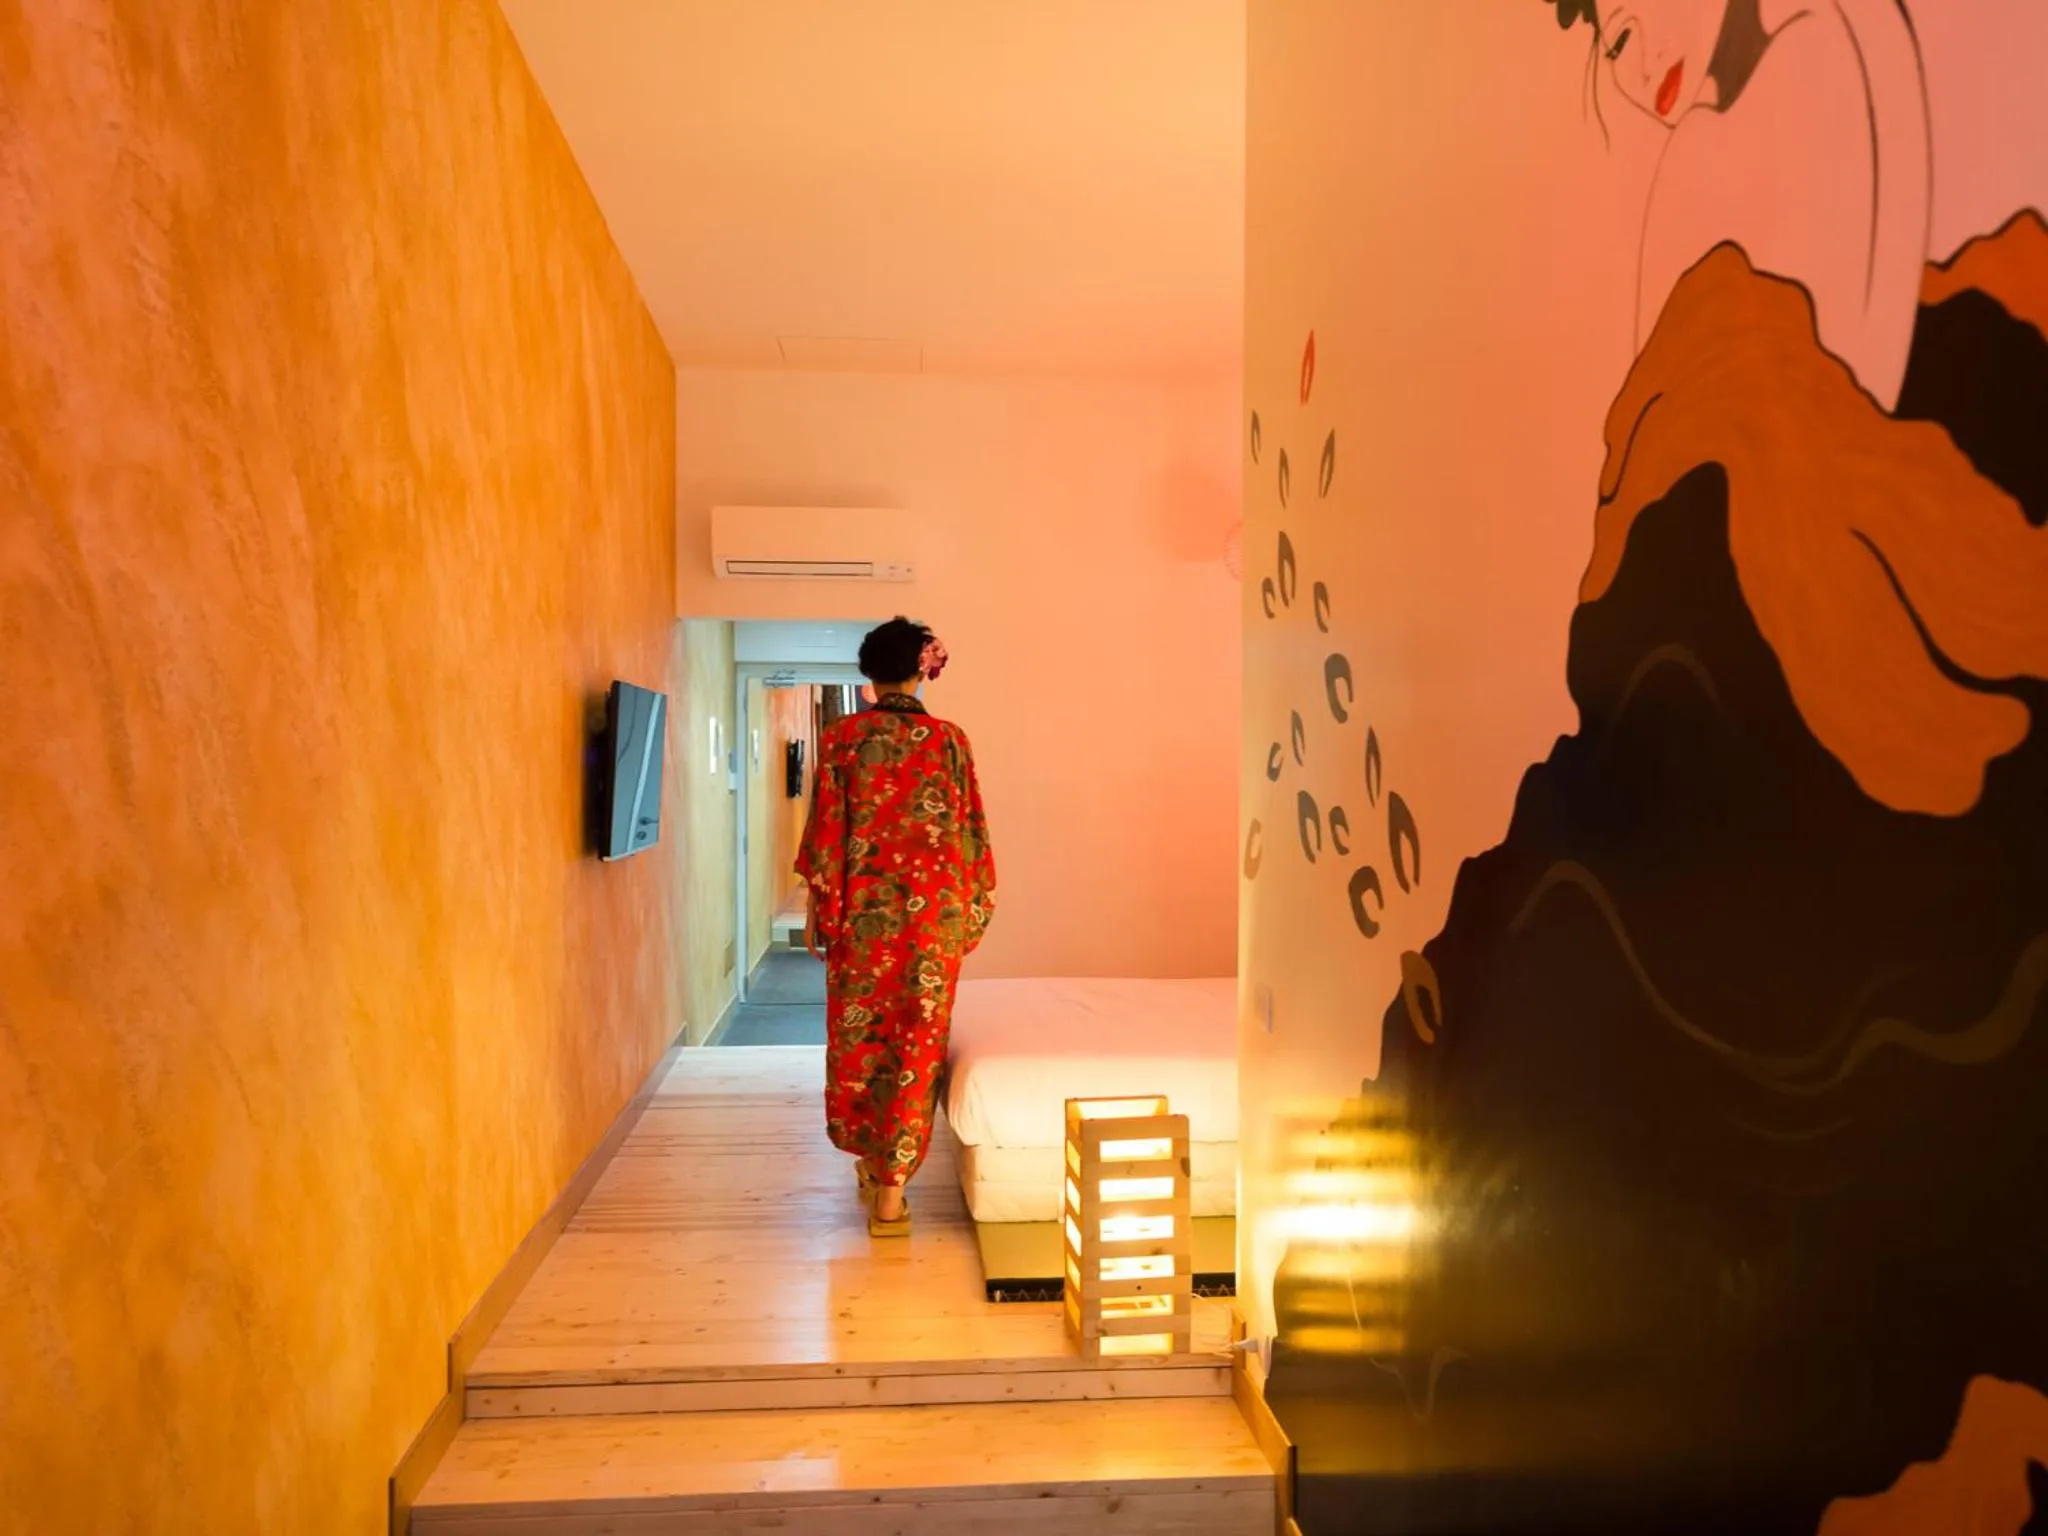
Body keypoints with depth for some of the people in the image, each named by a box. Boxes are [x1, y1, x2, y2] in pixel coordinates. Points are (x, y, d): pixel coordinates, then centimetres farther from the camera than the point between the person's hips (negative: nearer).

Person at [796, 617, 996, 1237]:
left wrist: (819, 910, 6)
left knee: (857, 1035, 18)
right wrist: (973, 910, 11)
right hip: (933, 908, 0)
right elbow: (970, 831, 1)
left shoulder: (841, 737, -3)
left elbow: (826, 830, -3)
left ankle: (868, 1160, 33)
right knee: (917, 1043, 5)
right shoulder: (949, 740, -3)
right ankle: (891, 1188, 7)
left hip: (862, 907, 1)